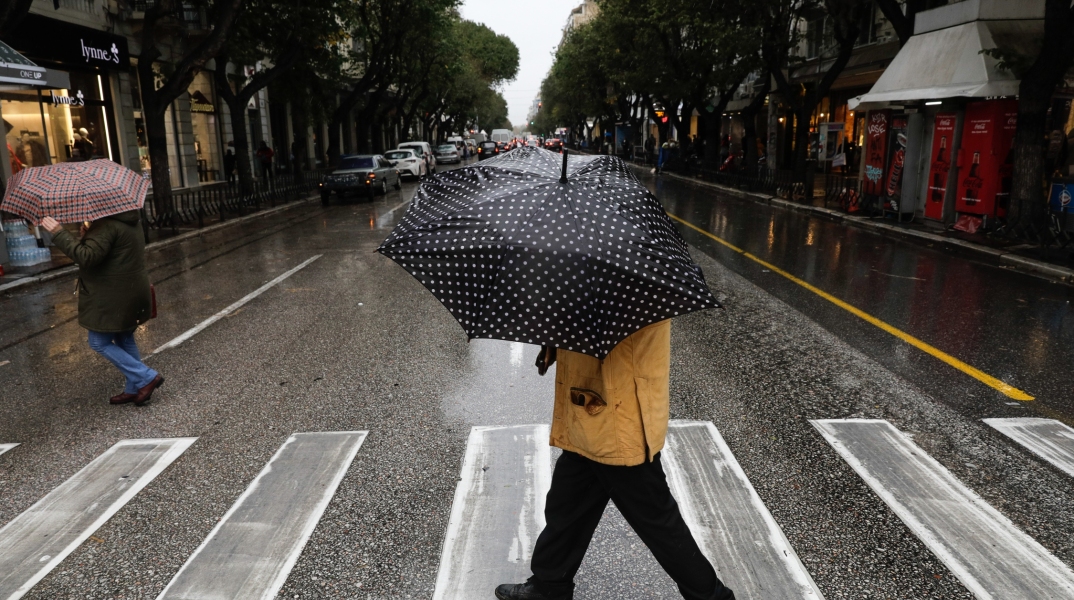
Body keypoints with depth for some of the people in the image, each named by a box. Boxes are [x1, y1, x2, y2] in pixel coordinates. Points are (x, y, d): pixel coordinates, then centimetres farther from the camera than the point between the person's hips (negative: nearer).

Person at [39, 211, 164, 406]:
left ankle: (146, 378, 0)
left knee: (99, 342, 4)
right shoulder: (130, 219, 8)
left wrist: (59, 233, -25)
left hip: (113, 298, -9)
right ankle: (134, 389, 24)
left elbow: (87, 257, -27)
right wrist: (88, 235, 6)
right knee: (124, 340, 18)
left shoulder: (107, 225, -22)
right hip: (131, 294, 9)